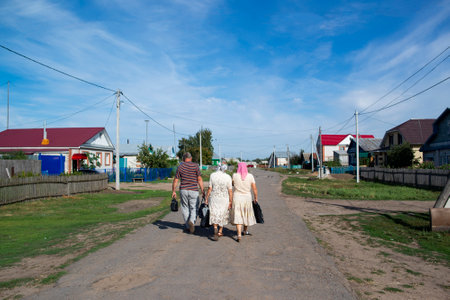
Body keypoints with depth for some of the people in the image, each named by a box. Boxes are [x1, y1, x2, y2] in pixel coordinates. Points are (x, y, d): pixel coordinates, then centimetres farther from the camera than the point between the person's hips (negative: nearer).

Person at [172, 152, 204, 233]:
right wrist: (202, 191, -2)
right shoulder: (195, 166, -3)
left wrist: (173, 192, 10)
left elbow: (175, 180, 2)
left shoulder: (180, 167, 2)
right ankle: (192, 221, -17)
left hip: (183, 190, 2)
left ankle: (187, 226, 19)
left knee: (185, 208, 14)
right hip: (193, 190, -2)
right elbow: (199, 180, -6)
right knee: (194, 208, 7)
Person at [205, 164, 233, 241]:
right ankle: (220, 231, 28)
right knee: (223, 215, 18)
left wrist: (206, 198, 4)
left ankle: (215, 229, -17)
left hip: (214, 198, 0)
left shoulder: (212, 175, -5)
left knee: (214, 215, 6)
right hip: (225, 199, 0)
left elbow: (210, 188, -5)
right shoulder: (228, 177, -7)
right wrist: (230, 202, -1)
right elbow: (230, 191, -7)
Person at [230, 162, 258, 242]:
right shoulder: (250, 176, -7)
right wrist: (256, 198, 7)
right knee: (246, 214, 21)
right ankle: (245, 231, 38)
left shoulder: (235, 176, -9)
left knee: (238, 216, 1)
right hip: (247, 198, 2)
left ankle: (239, 234, -11)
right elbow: (254, 189, -4)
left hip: (237, 198, -2)